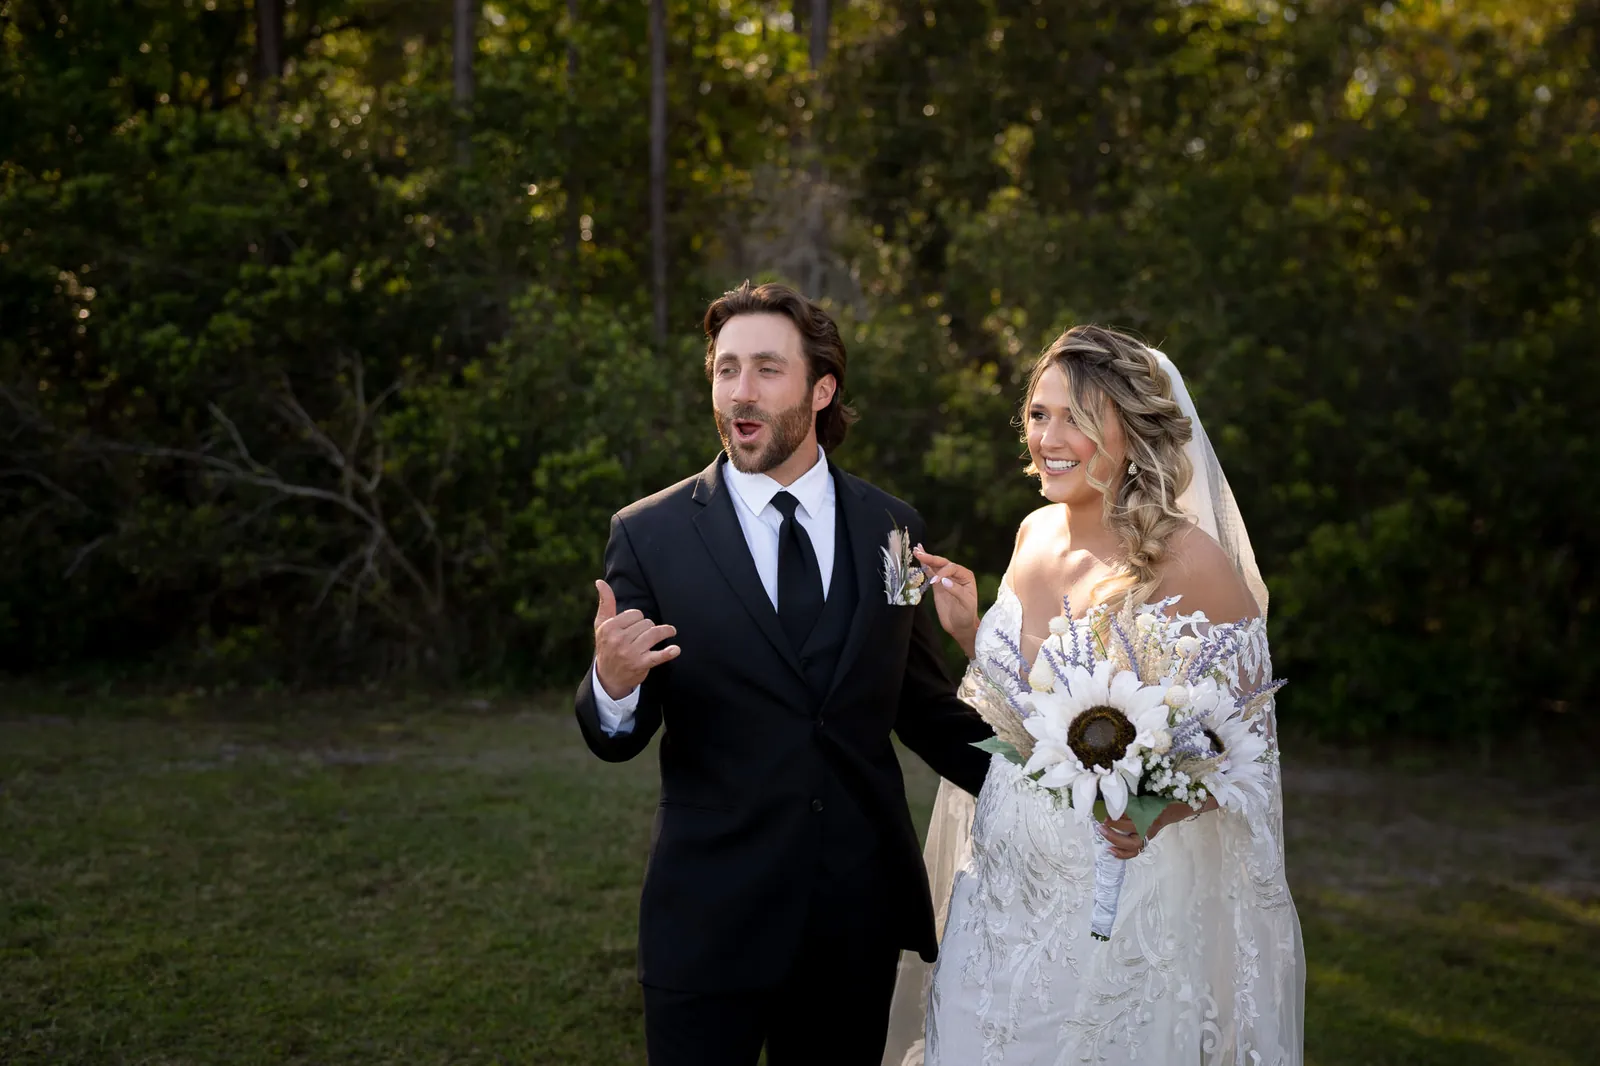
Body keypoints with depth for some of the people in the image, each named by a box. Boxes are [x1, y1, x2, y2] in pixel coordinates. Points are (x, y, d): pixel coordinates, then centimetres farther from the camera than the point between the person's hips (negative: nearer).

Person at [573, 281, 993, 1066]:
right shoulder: (648, 535, -4)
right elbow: (619, 739, -2)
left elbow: (921, 706, 12)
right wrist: (612, 686, -25)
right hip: (711, 915, -2)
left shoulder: (891, 529, 4)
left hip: (860, 919, 3)